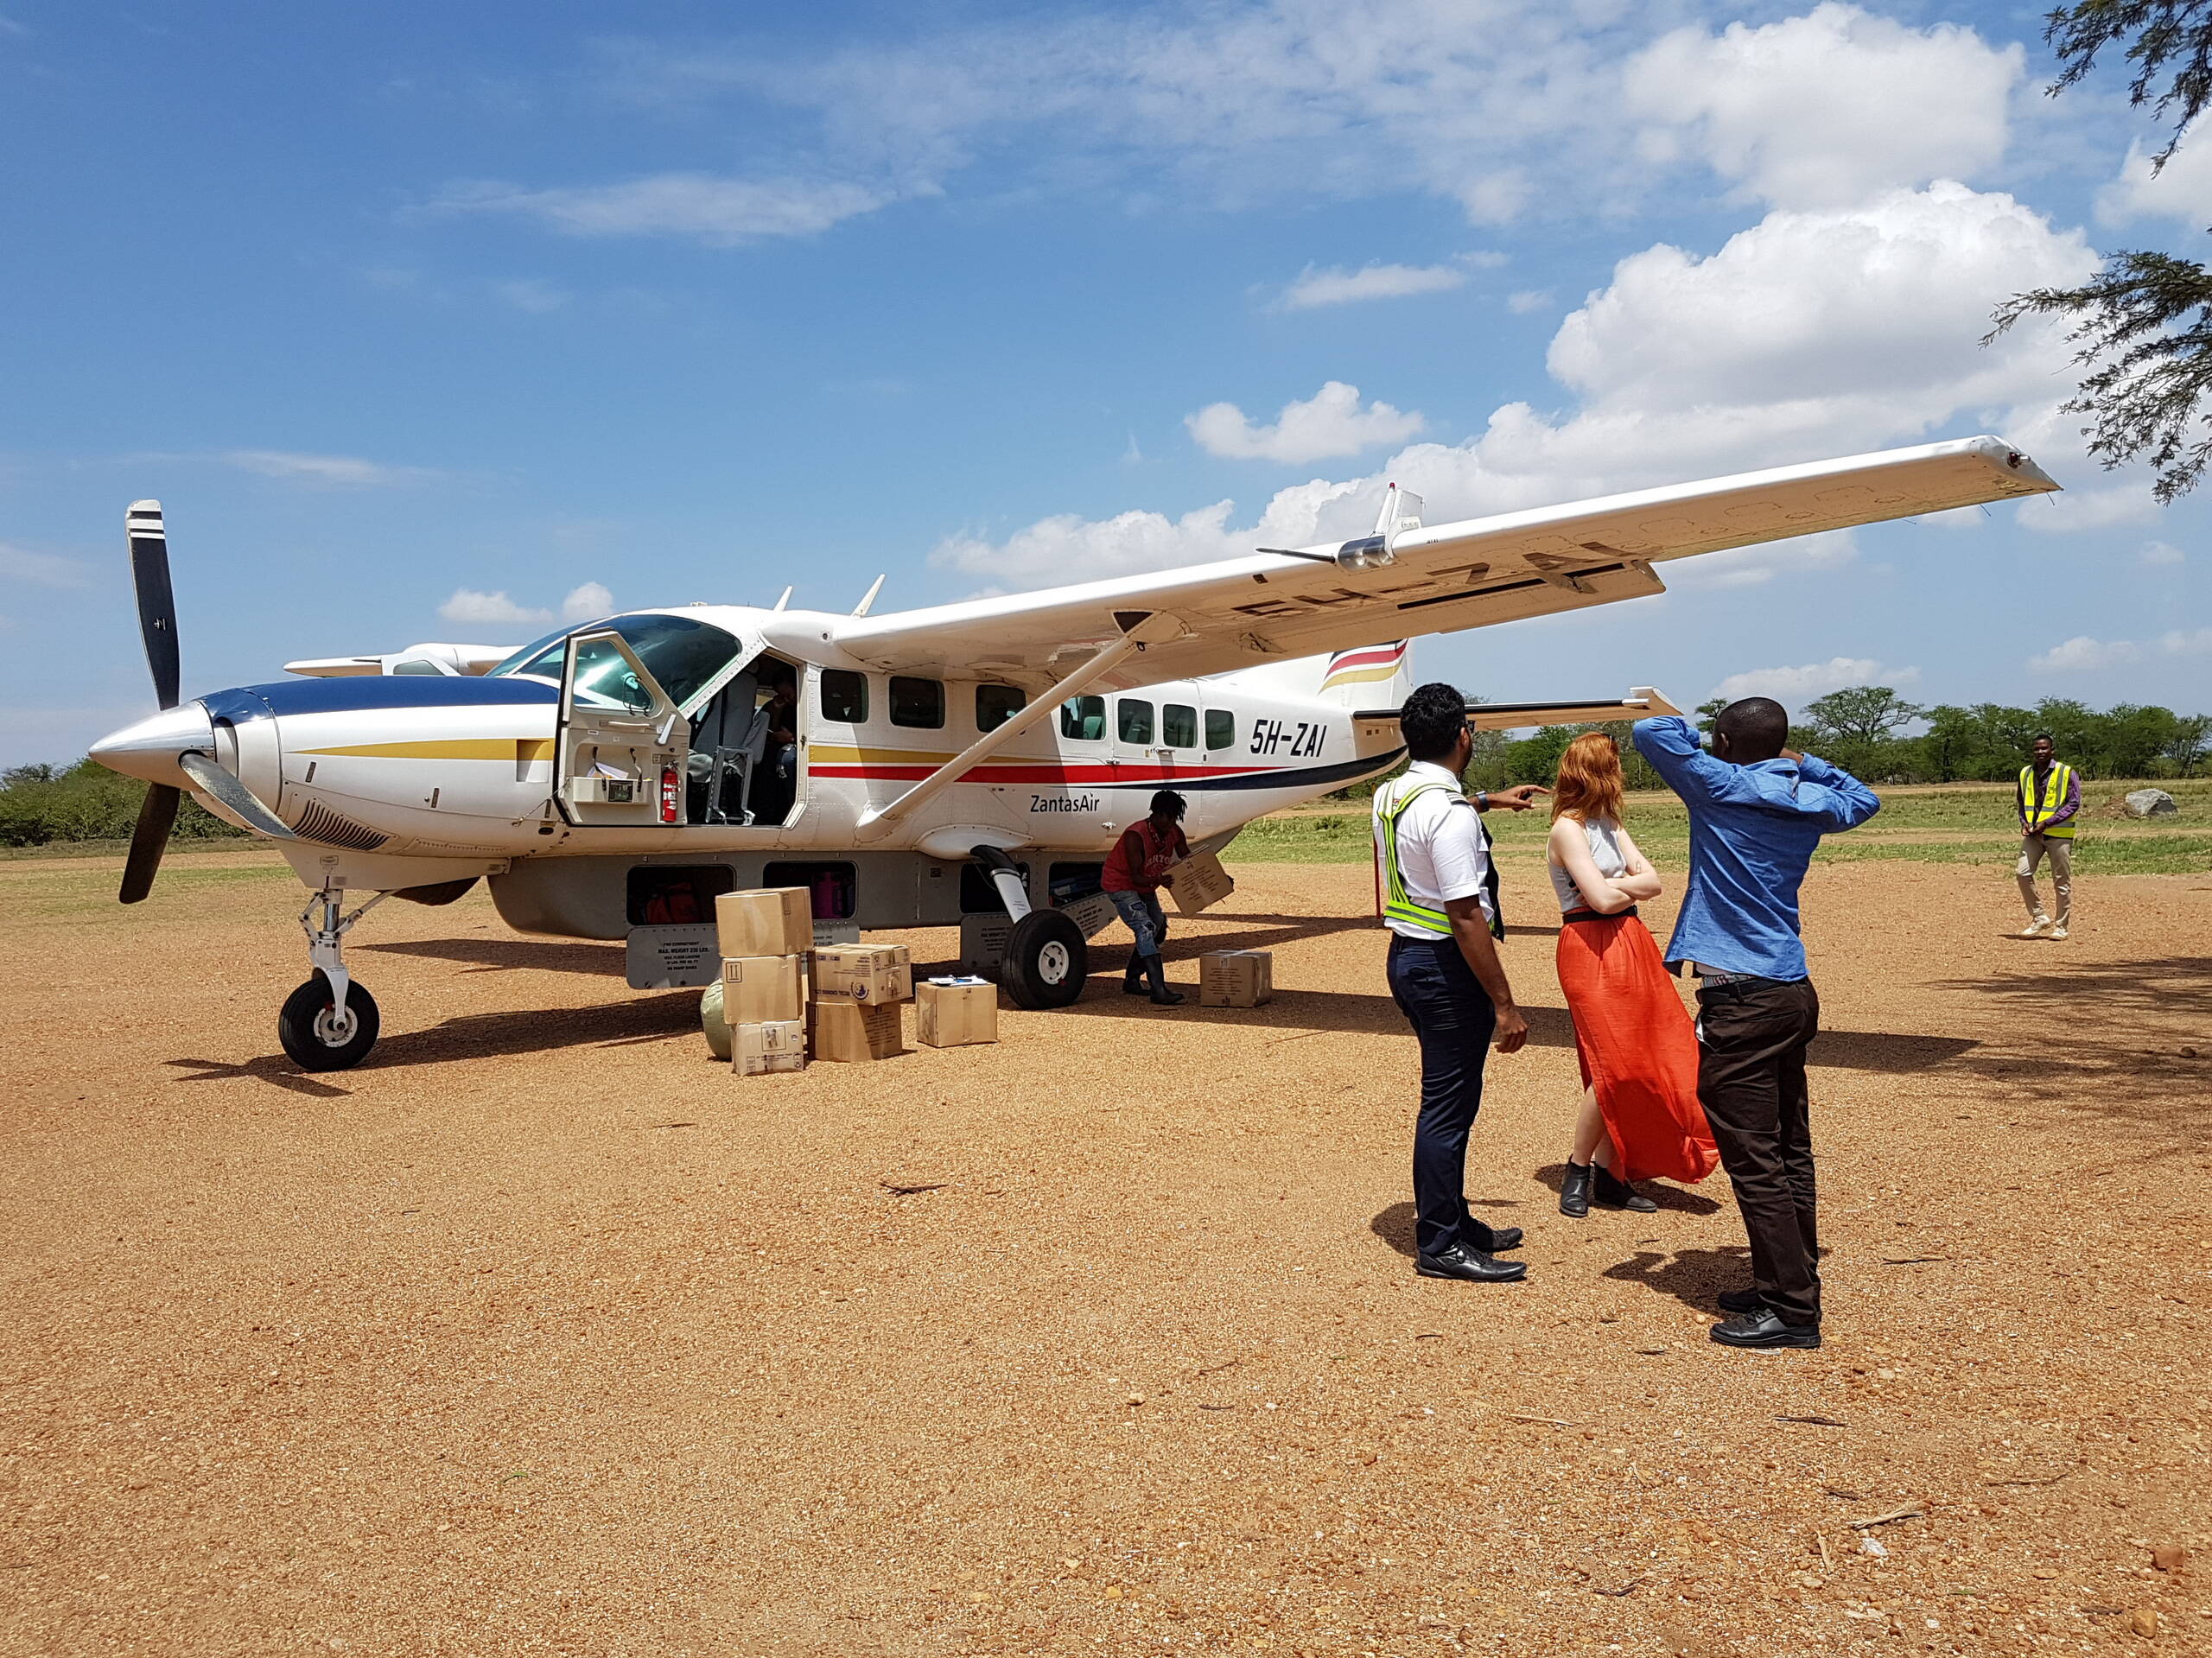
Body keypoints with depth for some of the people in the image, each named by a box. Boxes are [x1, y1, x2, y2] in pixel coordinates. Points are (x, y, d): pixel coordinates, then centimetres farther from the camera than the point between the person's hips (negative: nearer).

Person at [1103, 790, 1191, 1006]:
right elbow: (1135, 876, -34)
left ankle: (1132, 981, 27)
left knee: (1158, 930, 12)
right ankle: (1159, 992, -31)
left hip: (1146, 887, 9)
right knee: (1145, 929, -23)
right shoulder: (1135, 836, -32)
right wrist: (1157, 881, -54)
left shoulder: (1175, 833, -10)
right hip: (1120, 885, -9)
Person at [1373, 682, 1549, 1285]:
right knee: (1448, 1105, -1)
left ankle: (1453, 1221, 32)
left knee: (1450, 1098, 20)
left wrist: (1489, 800, 48)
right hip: (1445, 966, -10)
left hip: (1406, 956, 10)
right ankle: (1439, 1246, 9)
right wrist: (1504, 1005, -20)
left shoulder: (1389, 795, 8)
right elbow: (1467, 917, -24)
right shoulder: (1449, 813, -21)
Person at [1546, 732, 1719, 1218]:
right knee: (1615, 1065, -9)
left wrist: (1618, 886, -10)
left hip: (1628, 943, 8)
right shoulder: (1568, 828, -10)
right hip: (1591, 949, -8)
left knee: (1638, 1062, 5)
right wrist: (1631, 884, 2)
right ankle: (1578, 1171, 7)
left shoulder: (1609, 823, 15)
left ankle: (1609, 1174, 13)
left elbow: (1652, 882, 7)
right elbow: (1602, 897, -17)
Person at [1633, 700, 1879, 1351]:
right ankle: (1788, 1285, 26)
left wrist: (1693, 729, 8)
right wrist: (1798, 758, 26)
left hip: (1742, 1001, -8)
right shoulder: (1809, 802, 8)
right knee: (1789, 1153, 15)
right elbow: (1863, 799, 30)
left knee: (1754, 1159, -3)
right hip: (1795, 993, 8)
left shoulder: (1724, 788, -11)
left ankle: (1792, 1311, 1)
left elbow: (1651, 732, -12)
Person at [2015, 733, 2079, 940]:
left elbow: (2073, 804, -10)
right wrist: (2024, 821, 2)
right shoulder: (2025, 773, 10)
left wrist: (2047, 822, -17)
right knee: (2023, 872, -8)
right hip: (2033, 833, 4)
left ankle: (2061, 926, 12)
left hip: (2059, 834, -4)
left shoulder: (2066, 773, -5)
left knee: (2061, 881, 2)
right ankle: (2039, 918, 5)